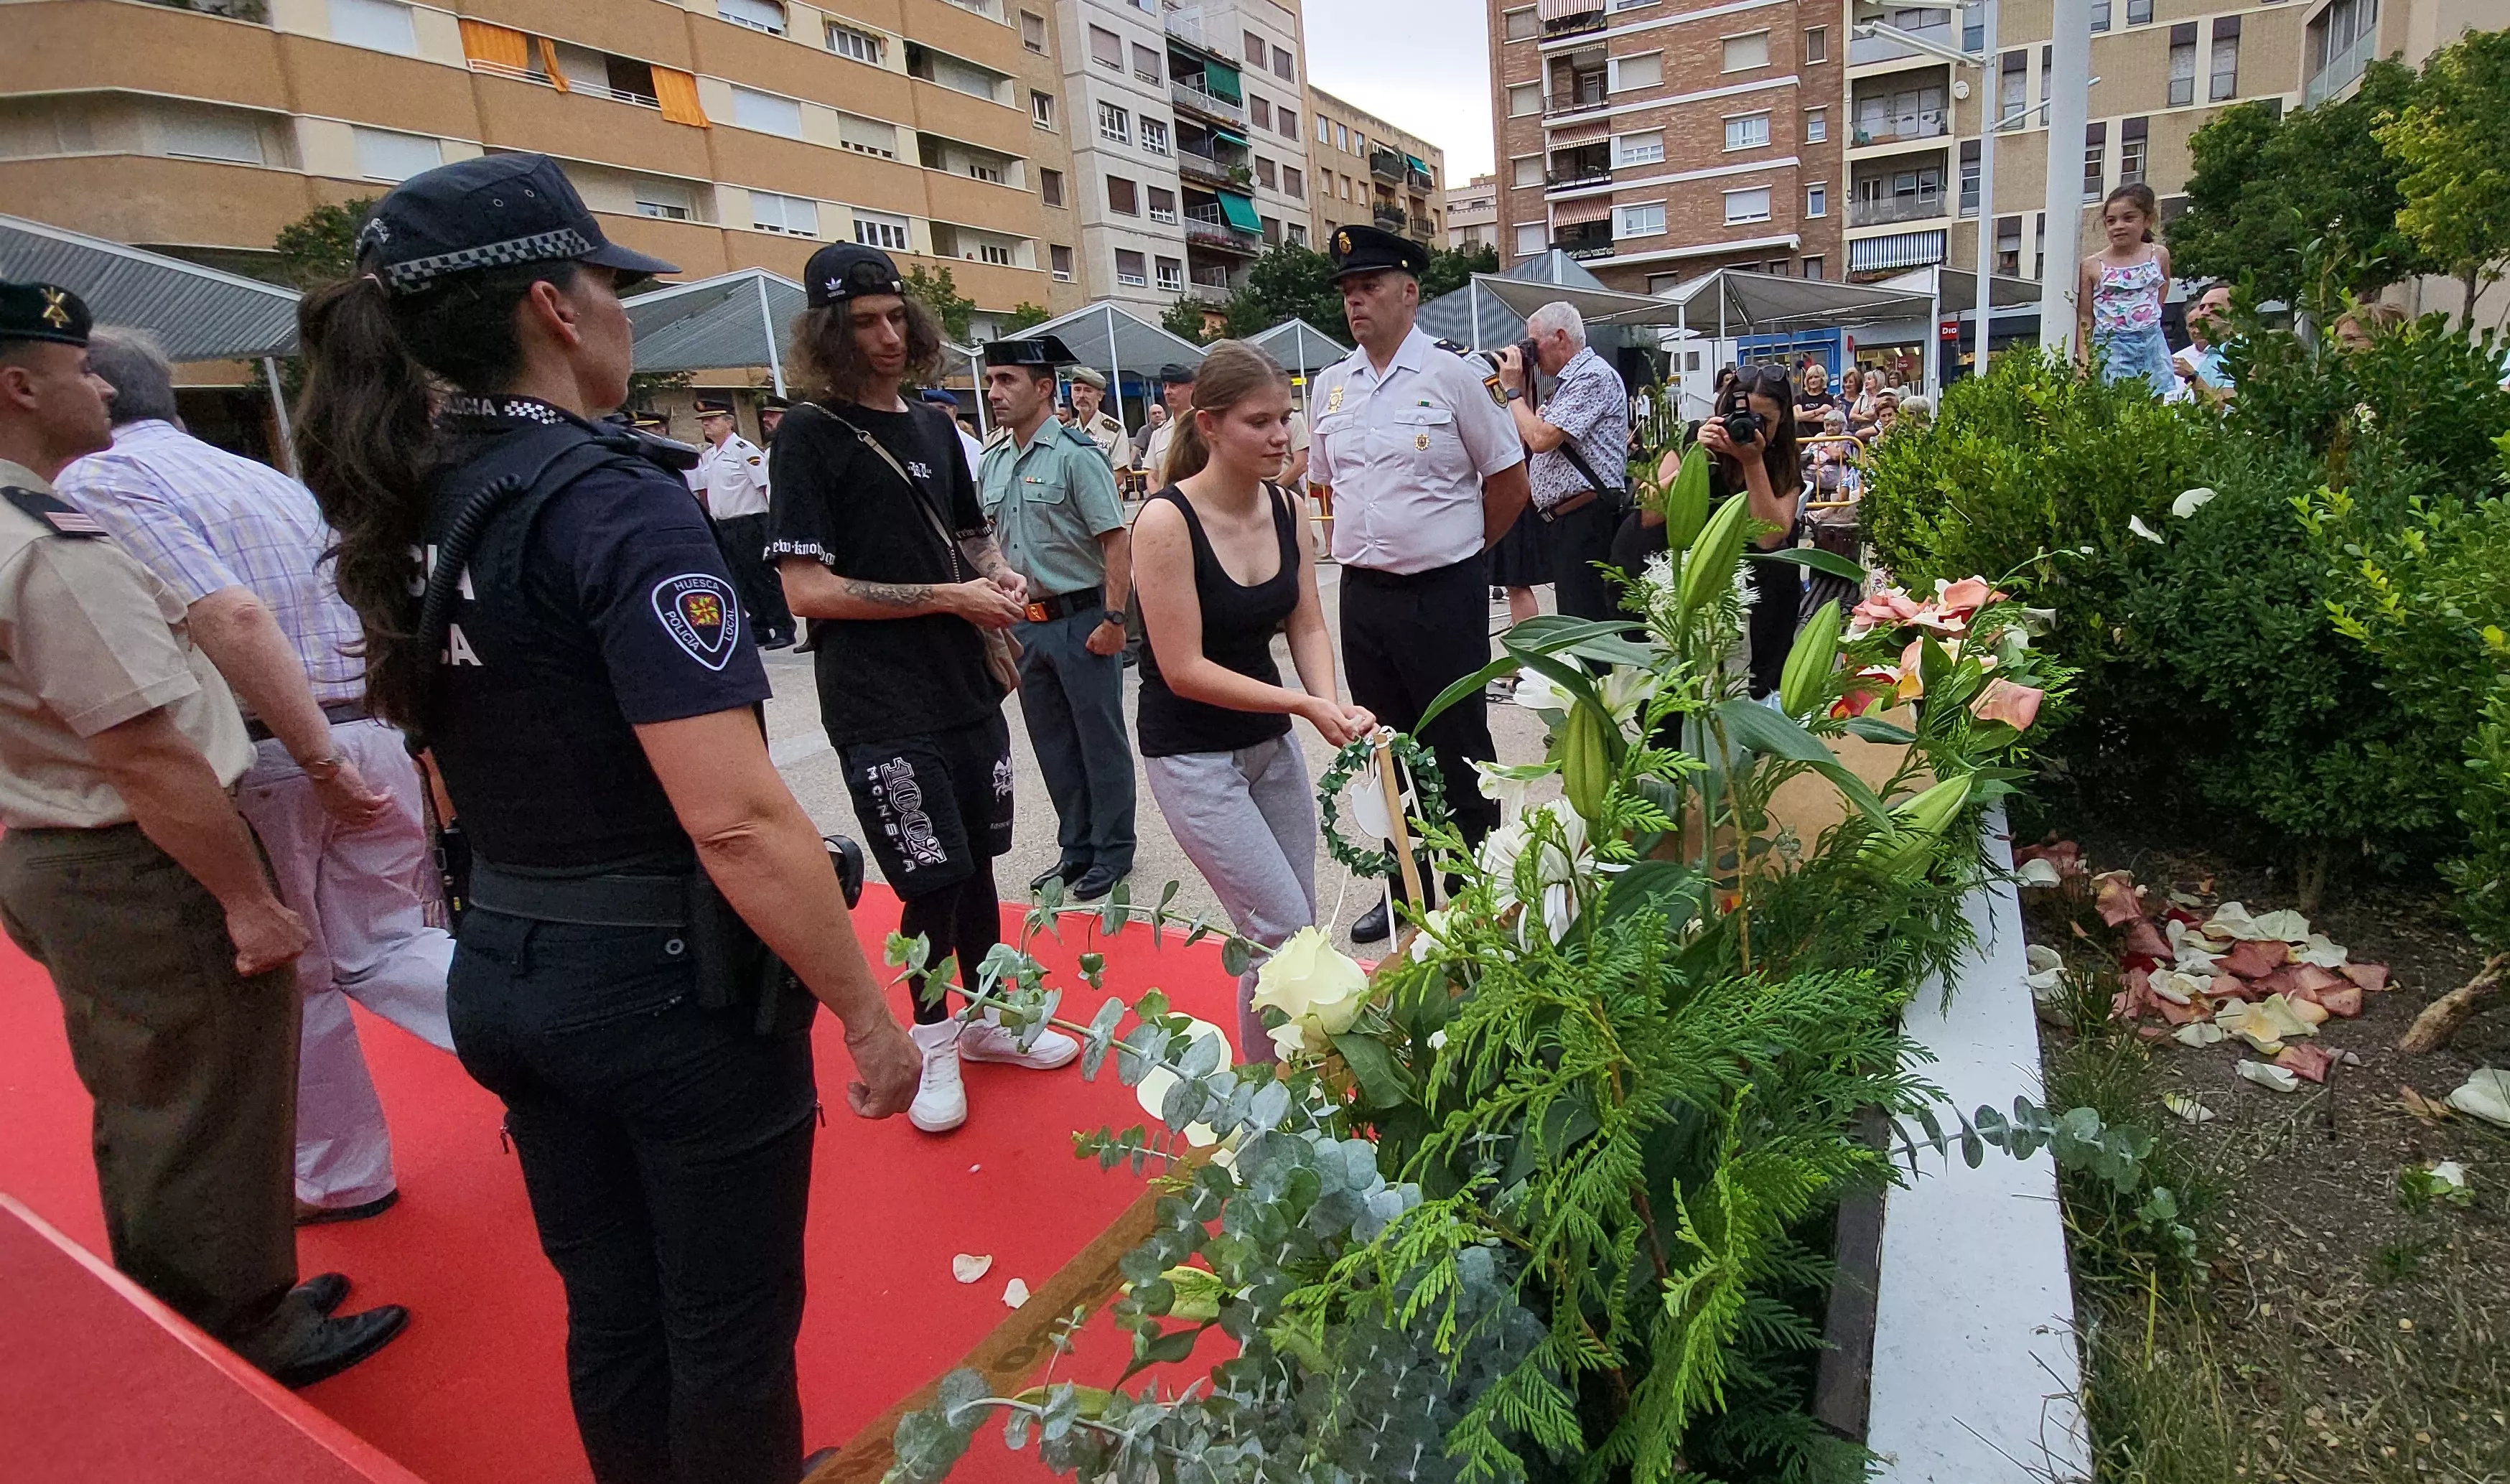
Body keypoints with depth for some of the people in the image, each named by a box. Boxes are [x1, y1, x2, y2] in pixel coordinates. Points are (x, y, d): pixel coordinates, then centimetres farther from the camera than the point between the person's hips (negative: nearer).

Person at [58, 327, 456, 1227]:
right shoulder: (259, 476, 18)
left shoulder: (95, 483, -7)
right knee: (380, 950, 17)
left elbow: (230, 617, -22)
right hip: (377, 734, 6)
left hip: (267, 758, -6)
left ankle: (341, 1177, 28)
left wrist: (321, 763, -20)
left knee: (286, 977, 12)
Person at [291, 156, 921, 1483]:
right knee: (729, 1331, 14)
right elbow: (736, 818, -27)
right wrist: (867, 1013, -18)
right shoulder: (614, 502, -20)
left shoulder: (408, 509, 5)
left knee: (609, 1315, 24)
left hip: (505, 970, 8)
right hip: (670, 985, -7)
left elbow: (473, 766, 15)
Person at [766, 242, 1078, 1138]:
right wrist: (950, 597, -17)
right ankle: (931, 1041, 22)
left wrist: (999, 575, 2)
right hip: (880, 709, -6)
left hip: (966, 687, 6)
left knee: (977, 861, 14)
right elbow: (805, 589, -15)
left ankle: (986, 1018, 34)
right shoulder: (810, 435, -7)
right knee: (933, 879, -3)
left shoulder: (933, 425, 12)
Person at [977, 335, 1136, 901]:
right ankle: (1075, 848, 30)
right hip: (1026, 622, 7)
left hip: (1081, 620, -7)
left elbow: (1117, 541, -15)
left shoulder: (1075, 455, -12)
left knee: (1100, 739, 4)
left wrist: (1113, 620, -19)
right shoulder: (990, 463, 9)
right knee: (1052, 743, 15)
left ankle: (1113, 852, 18)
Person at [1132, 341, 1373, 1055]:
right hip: (1193, 755, -6)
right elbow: (1184, 670, -20)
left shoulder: (1284, 506, -1)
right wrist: (1304, 704, -21)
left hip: (1271, 742, 7)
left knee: (1295, 928, 12)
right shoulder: (1167, 520, -20)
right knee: (1283, 932, -5)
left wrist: (1332, 704, -17)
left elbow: (1308, 627, 2)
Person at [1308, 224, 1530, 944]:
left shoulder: (1457, 374, -7)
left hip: (1443, 594, -5)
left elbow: (1510, 483, -2)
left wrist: (1456, 551, 4)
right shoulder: (1331, 386, 8)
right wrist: (1369, 546, 13)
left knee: (1459, 750, 4)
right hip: (1363, 594, 6)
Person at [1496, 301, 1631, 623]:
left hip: (1588, 520, -11)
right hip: (1569, 521, 11)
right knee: (1574, 621, 15)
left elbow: (1541, 439, -20)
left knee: (1587, 623, -11)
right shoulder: (1568, 381, 21)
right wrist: (1521, 390, 14)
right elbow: (1529, 438, 22)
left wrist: (1514, 390, -6)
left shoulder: (1593, 376, -11)